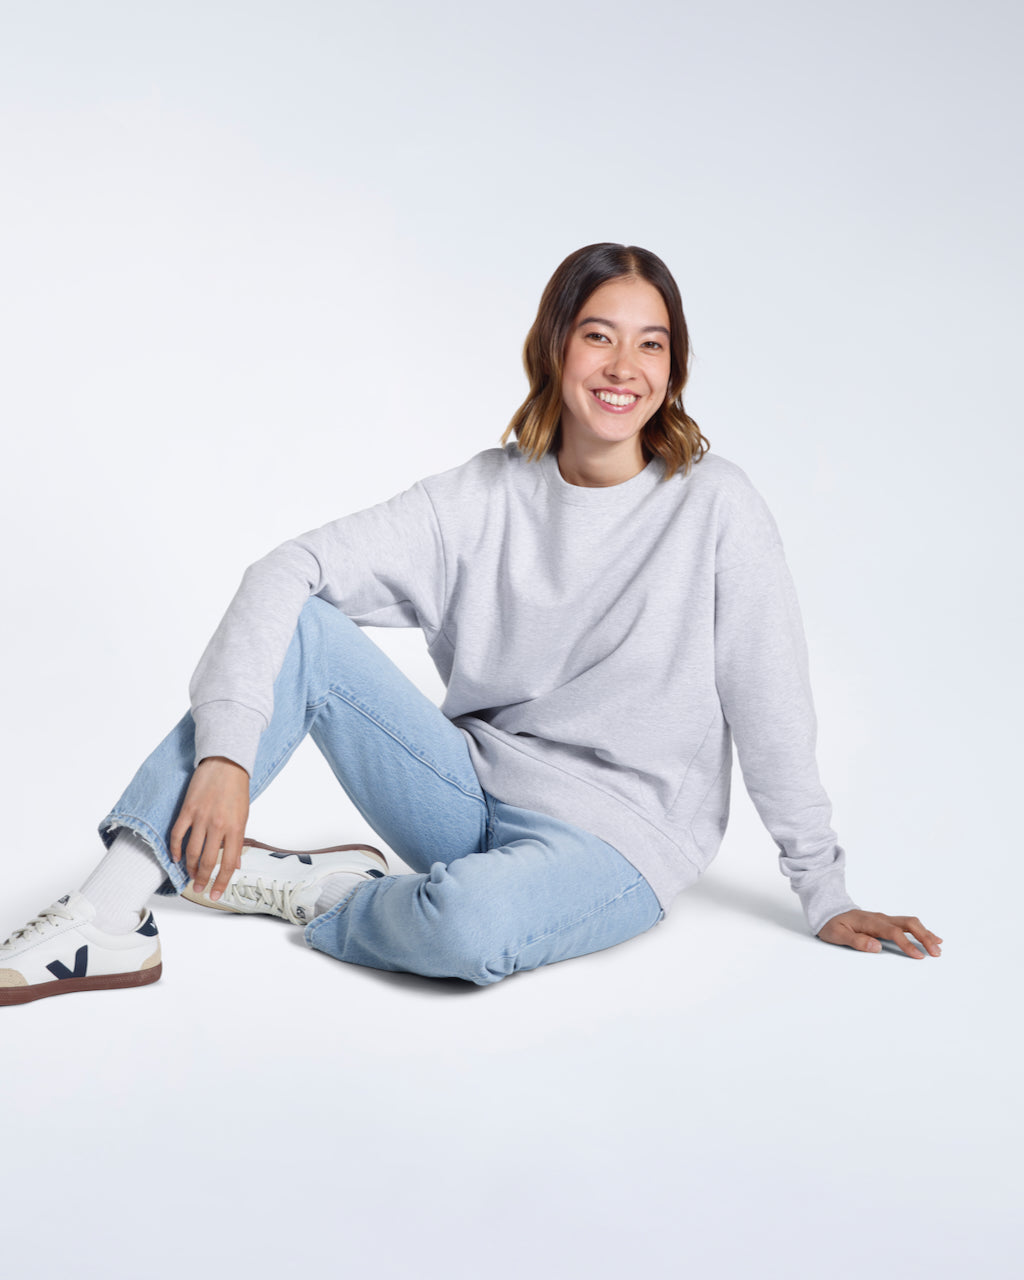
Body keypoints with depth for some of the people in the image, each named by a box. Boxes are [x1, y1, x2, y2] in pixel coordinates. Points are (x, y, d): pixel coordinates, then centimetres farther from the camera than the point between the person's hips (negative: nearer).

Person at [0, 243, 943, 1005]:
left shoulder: (715, 507, -12)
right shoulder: (484, 497, -4)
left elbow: (773, 717, -7)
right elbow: (287, 572, -10)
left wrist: (826, 898, -1)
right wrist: (226, 754, -23)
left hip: (616, 839, -3)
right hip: (472, 795, 4)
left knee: (468, 925, -38)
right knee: (300, 626, -16)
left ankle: (319, 896, -4)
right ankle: (113, 916, -19)